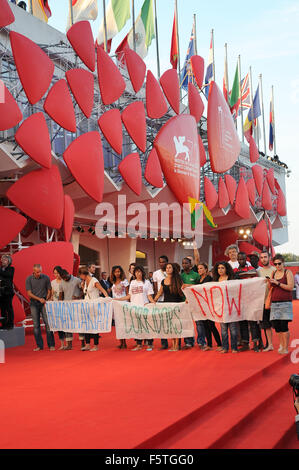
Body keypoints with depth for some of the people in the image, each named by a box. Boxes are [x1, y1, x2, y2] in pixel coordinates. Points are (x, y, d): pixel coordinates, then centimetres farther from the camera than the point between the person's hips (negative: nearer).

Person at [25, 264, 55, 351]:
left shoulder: (46, 278, -1)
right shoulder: (29, 279, -1)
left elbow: (49, 290, 7)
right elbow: (29, 293, -4)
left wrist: (46, 300, -7)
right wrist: (39, 299, -15)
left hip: (44, 303, -1)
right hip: (34, 303, 1)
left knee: (48, 323, -6)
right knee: (36, 325, 2)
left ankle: (51, 345, -1)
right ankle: (39, 345, 9)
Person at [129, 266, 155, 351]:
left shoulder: (146, 282, 4)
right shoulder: (132, 283, 16)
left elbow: (149, 295, 1)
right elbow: (130, 296, 18)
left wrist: (153, 302, -18)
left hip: (144, 306, -4)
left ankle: (150, 344, 3)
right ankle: (139, 344, 11)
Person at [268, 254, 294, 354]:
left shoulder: (288, 272, -1)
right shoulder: (273, 273, 13)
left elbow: (290, 287, -12)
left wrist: (277, 283, -16)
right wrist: (270, 284, -3)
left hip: (285, 302, -5)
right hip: (274, 303, 5)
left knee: (284, 326, -8)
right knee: (276, 326, 1)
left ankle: (285, 348, -1)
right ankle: (281, 344, 16)